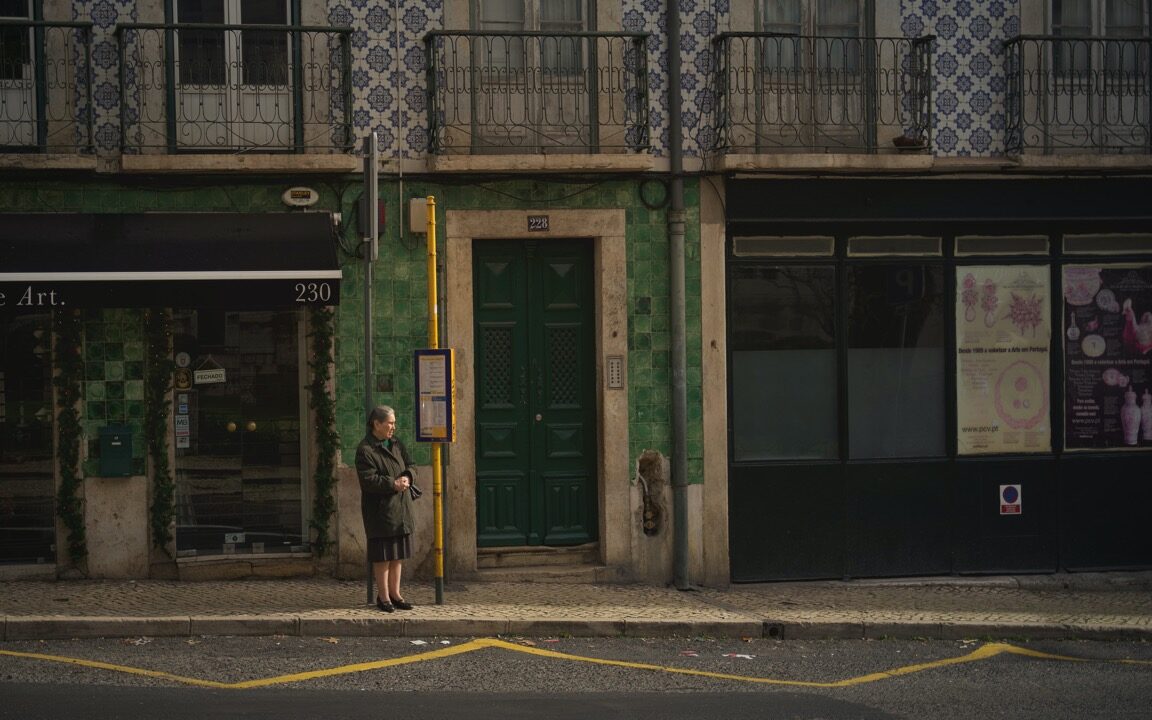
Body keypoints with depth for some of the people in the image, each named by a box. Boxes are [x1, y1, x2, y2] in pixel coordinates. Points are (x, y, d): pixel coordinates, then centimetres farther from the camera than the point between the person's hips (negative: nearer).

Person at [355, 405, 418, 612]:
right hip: (380, 509, -7)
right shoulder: (365, 450, -11)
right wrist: (393, 484, -20)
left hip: (401, 508, 7)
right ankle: (383, 596, 6)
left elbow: (411, 466, 15)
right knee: (382, 555, -2)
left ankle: (395, 593, 19)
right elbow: (368, 479, -18)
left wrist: (407, 477, -7)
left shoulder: (397, 445, 14)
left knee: (398, 555, 11)